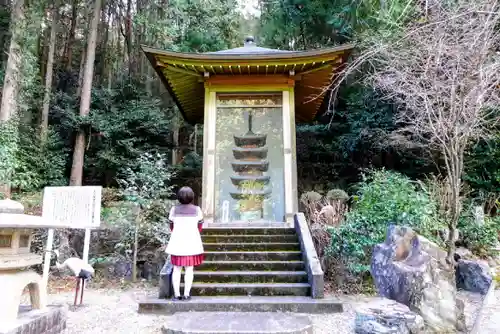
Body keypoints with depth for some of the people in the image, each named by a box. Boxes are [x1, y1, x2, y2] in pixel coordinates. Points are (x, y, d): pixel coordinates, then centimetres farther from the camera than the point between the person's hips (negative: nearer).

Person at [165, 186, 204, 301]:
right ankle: (186, 294, 5)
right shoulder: (197, 210, -4)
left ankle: (176, 294, 10)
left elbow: (171, 226, 5)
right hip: (192, 242, -1)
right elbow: (200, 227, 1)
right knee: (189, 269, 4)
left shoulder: (174, 209, -1)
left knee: (177, 269, 8)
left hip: (177, 242, 1)